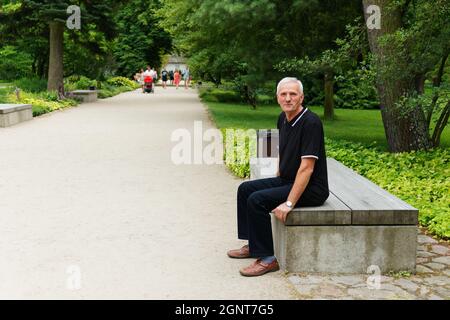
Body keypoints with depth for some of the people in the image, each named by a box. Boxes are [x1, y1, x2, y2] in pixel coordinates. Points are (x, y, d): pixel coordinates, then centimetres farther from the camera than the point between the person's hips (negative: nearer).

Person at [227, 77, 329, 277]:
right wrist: (277, 183, 18)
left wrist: (289, 203, -29)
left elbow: (307, 168, -27)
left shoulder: (310, 122, -22)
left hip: (311, 189, -10)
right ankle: (253, 245, 19)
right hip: (287, 180, 10)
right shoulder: (283, 118, 6)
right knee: (245, 189, 11)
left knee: (257, 200, -22)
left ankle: (268, 258, -12)